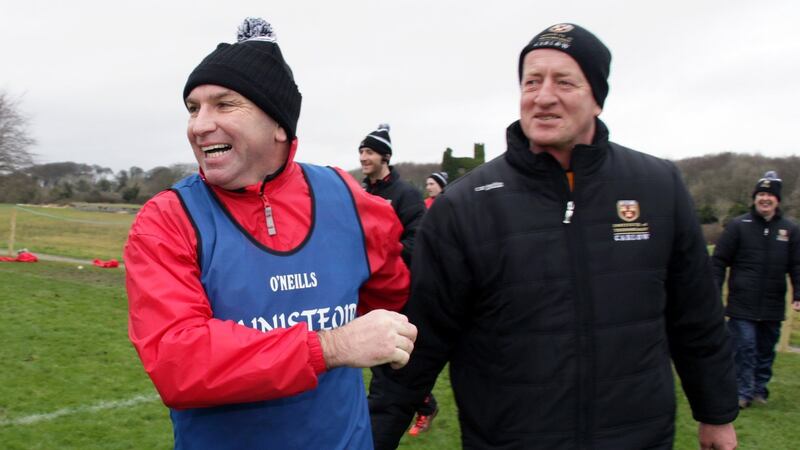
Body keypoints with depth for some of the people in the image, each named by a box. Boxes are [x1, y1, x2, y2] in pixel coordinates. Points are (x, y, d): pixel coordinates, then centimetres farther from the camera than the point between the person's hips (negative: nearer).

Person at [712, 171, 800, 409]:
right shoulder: (738, 226, -1)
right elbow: (719, 260, -1)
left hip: (773, 307, 3)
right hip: (742, 304, -3)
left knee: (766, 350, 12)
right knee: (744, 348, -5)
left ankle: (759, 389, 26)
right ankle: (743, 392, 4)